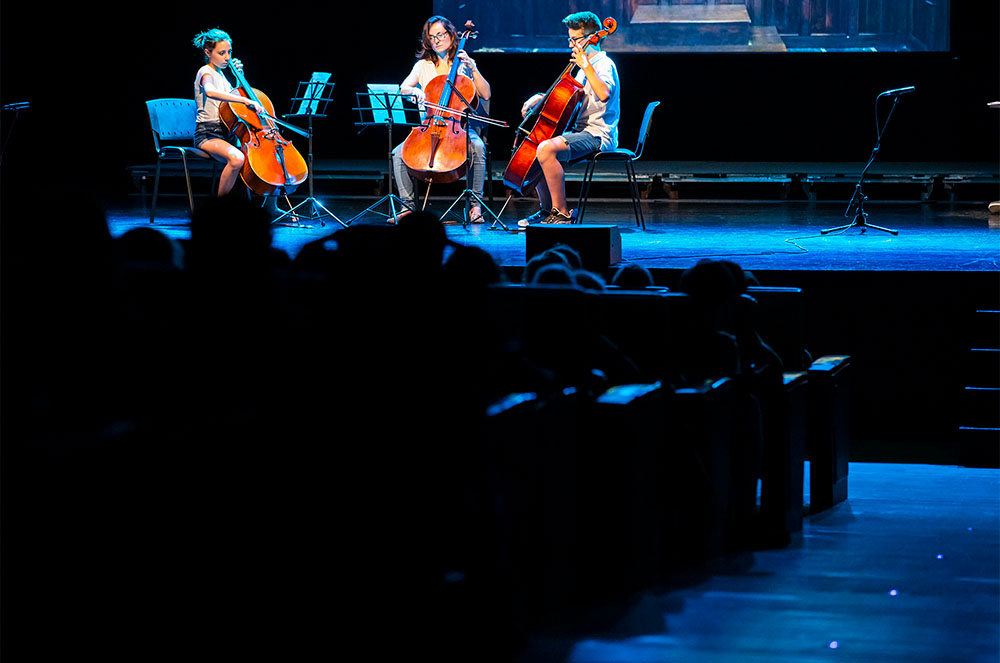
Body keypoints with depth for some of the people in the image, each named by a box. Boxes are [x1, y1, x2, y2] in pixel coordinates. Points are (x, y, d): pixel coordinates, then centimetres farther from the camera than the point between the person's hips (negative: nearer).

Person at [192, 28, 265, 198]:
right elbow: (210, 91, -34)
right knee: (236, 158, -37)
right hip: (208, 134, -8)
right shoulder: (205, 73, -9)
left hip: (227, 133, 9)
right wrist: (245, 100, -40)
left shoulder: (220, 74, 17)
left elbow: (233, 96, 35)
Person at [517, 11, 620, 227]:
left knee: (546, 149, -31)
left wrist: (586, 66, -29)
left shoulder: (604, 64, -11)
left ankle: (562, 212, -26)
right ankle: (547, 210, 18)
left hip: (598, 135, -11)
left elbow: (603, 94, -31)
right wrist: (540, 98, 14)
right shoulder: (586, 66, 20)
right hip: (583, 132, 11)